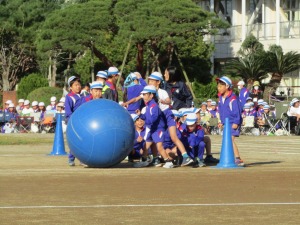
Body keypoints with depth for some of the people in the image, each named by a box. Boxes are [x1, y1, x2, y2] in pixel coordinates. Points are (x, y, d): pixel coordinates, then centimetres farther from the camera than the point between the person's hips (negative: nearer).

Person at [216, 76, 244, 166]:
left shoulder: (233, 98, -16)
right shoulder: (220, 98, 10)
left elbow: (237, 111, -17)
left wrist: (236, 122, -21)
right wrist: (222, 122, 19)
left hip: (233, 123, -9)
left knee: (231, 139, -22)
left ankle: (238, 159, -26)